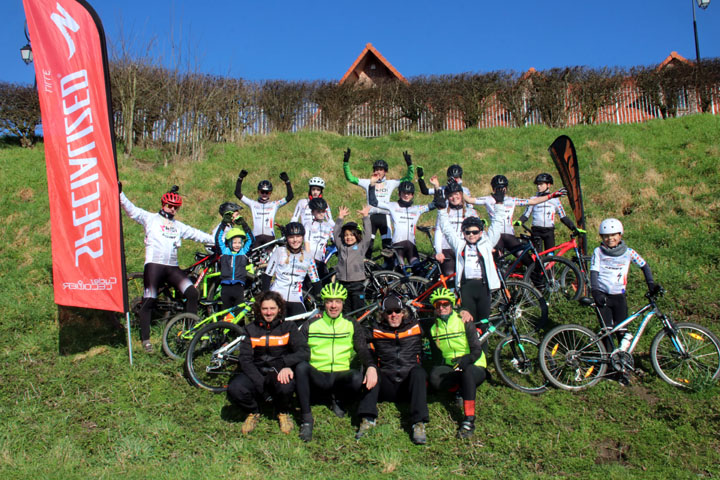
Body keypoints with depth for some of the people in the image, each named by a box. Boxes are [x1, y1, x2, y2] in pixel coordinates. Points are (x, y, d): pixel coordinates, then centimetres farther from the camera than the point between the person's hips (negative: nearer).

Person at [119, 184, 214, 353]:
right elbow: (131, 210, 0)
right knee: (149, 300, -5)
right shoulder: (150, 218, 10)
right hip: (154, 264, -4)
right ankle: (145, 339, 6)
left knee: (192, 293, -10)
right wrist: (120, 194, -13)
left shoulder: (179, 226, 22)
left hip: (173, 268, 4)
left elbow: (197, 234, 21)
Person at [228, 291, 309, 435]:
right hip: (256, 374, 1)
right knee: (234, 389, -29)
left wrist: (285, 364, -29)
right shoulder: (251, 329, 5)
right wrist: (260, 385, -20)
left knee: (286, 385, -37)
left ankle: (283, 412, 1)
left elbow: (304, 352, -9)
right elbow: (244, 359, -5)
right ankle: (253, 412, 7)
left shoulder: (288, 327, 3)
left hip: (278, 374, -1)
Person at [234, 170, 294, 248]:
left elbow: (289, 196, 8)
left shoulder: (274, 204, 13)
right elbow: (238, 193, 12)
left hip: (269, 236, 0)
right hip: (256, 236, 0)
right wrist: (240, 179, 4)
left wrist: (287, 182, -1)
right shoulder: (253, 204, 14)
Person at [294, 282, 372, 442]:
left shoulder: (351, 326, 12)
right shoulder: (310, 325, 10)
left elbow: (362, 349, 2)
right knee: (301, 366, -33)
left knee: (357, 378, -34)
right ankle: (306, 419, -24)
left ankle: (340, 401, 2)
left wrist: (371, 367, -19)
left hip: (341, 376, 0)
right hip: (317, 377, 0)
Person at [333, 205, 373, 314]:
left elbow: (367, 234, -2)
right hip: (343, 283, 3)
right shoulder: (341, 246, 11)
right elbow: (335, 233, 10)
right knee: (345, 311, 9)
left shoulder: (361, 246, 4)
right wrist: (340, 218, 6)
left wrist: (365, 217, -2)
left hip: (357, 283, -3)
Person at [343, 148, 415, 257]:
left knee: (388, 245, 0)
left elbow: (408, 178, 6)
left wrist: (409, 164, -8)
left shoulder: (390, 183, 9)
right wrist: (346, 162, -7)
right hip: (371, 217, 0)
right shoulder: (368, 183, 7)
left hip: (384, 217, 0)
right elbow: (350, 178, 3)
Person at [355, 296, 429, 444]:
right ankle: (367, 419, -33)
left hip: (409, 382, 0)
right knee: (371, 369, -25)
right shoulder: (376, 331, 9)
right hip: (386, 385, 1)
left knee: (418, 371, -30)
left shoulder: (415, 327, 11)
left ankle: (419, 424, -35)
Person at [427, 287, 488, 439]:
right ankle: (462, 388, -6)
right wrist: (441, 366, -14)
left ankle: (468, 420, -38)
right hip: (451, 369, 3)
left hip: (475, 368, -3)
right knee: (434, 377, -32)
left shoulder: (464, 322, -2)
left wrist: (466, 360, -32)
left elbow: (477, 350, -11)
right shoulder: (434, 329, 10)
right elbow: (436, 357, 9)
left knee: (467, 370, -41)